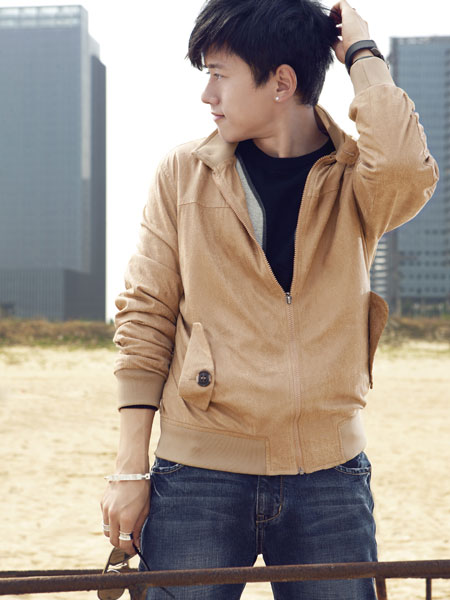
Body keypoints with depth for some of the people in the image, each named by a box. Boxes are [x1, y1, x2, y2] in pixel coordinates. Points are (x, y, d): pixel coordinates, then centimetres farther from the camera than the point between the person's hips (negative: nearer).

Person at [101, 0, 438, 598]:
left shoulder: (352, 179, 1)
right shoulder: (184, 174, 4)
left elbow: (405, 170, -24)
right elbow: (145, 318, 4)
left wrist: (362, 53, -9)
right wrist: (131, 470, -1)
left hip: (329, 479, 0)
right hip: (199, 475, 0)